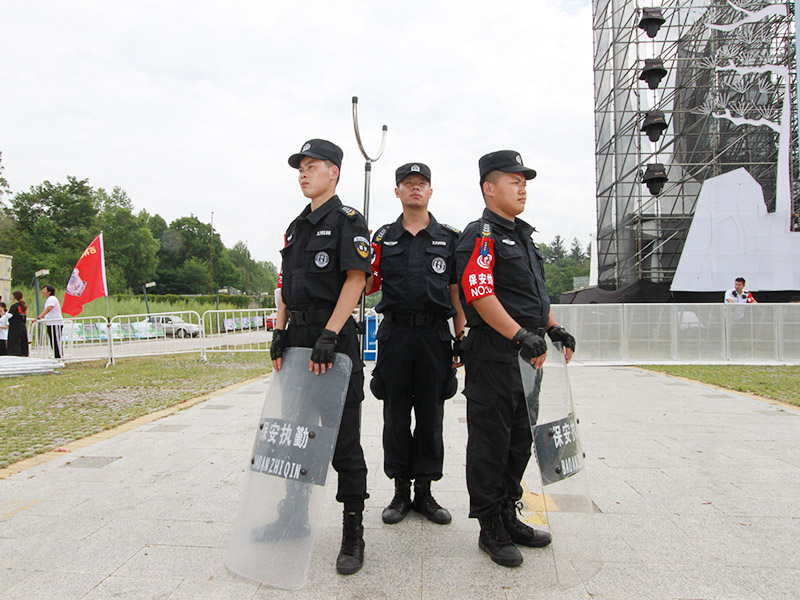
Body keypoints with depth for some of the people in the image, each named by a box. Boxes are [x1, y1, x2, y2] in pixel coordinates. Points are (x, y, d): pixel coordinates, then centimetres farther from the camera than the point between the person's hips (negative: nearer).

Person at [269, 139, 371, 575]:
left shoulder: (348, 221, -4)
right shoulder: (297, 226, 19)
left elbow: (356, 278, -14)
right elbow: (286, 285, 19)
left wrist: (329, 335, -21)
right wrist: (280, 331, 7)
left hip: (335, 339, -8)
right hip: (298, 336, 8)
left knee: (343, 439, -2)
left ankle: (353, 533, 9)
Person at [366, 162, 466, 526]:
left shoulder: (449, 238, 8)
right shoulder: (383, 238, 9)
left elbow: (456, 291, 8)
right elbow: (369, 286, 7)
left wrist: (462, 338, 3)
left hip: (435, 334, 0)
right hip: (395, 332, 1)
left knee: (430, 415, 5)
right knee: (396, 414, 5)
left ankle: (424, 492, 18)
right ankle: (401, 491, 18)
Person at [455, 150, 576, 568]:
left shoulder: (522, 235, 20)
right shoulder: (480, 235, -9)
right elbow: (480, 296, -21)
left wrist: (555, 329, 15)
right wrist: (522, 337, -26)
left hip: (527, 357, 9)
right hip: (494, 356, -9)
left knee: (521, 439, 16)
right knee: (490, 443, 2)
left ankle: (509, 516, 31)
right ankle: (491, 529, 15)